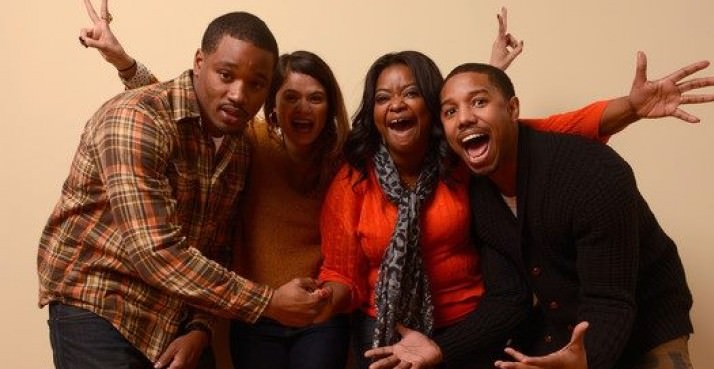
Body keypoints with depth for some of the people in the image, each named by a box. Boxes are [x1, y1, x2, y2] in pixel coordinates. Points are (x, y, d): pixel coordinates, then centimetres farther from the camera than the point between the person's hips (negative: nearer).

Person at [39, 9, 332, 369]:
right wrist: (267, 303, -26)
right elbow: (155, 251, -29)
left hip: (173, 313, 7)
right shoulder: (137, 119, -22)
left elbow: (215, 248, 7)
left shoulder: (238, 147, 2)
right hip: (98, 307, -6)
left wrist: (199, 328, -9)